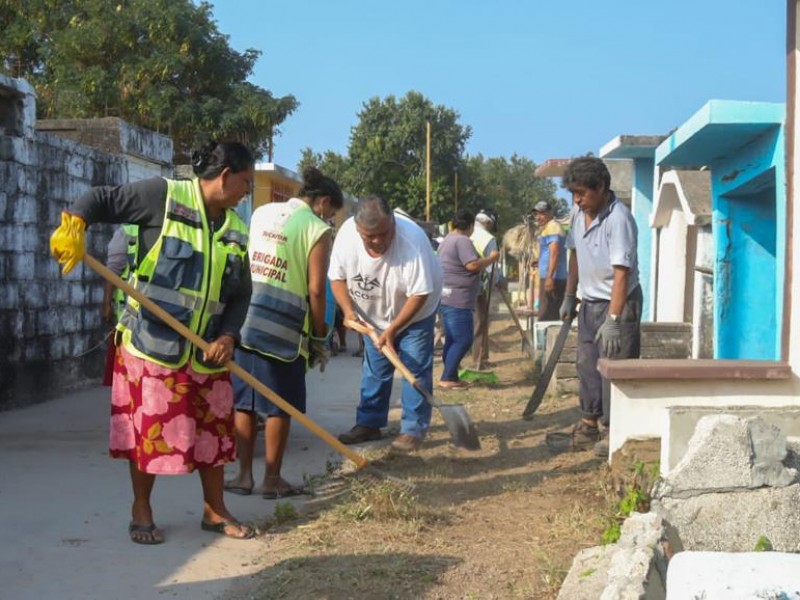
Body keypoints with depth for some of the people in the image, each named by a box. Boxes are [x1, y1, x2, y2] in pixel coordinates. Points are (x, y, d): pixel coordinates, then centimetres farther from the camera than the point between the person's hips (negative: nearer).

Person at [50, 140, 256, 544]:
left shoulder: (236, 231, 8)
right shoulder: (165, 196, -9)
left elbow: (240, 294, 9)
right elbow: (100, 200, -11)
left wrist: (228, 336, -6)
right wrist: (74, 224, -31)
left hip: (206, 349, 6)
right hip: (151, 343, -5)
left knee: (214, 428, 10)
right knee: (149, 429, 3)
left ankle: (215, 511, 25)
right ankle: (141, 511, 21)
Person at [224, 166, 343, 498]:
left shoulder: (261, 213, 11)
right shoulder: (317, 231, -6)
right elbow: (315, 290, -10)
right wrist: (320, 336, -1)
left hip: (245, 320, 5)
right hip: (284, 329, -5)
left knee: (244, 402, 12)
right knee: (279, 407, 7)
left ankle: (244, 474, 17)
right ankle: (272, 479, 13)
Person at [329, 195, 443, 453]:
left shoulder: (411, 240, -38)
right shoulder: (346, 234, -24)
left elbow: (419, 294, -31)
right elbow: (337, 277, -8)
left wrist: (392, 329, -31)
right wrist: (348, 309, -22)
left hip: (414, 313, -4)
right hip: (374, 316, 4)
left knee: (416, 369, -5)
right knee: (374, 371, 11)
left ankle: (413, 429, 2)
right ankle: (369, 424, 22)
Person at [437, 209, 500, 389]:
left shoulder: (447, 240, 20)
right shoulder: (462, 240, -12)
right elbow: (473, 265, -21)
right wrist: (491, 258, -7)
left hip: (447, 298, 11)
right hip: (456, 300, -11)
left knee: (453, 340, 14)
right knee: (463, 340, -9)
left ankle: (451, 377, 17)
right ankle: (447, 378, -9)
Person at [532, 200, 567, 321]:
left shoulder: (551, 227, -12)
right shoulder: (552, 226, 22)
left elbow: (555, 252, -23)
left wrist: (549, 277, -28)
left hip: (552, 277, -11)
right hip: (559, 277, 11)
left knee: (545, 316, -12)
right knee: (552, 315, 14)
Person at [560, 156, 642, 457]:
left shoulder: (618, 218, -23)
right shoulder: (579, 213, 2)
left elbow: (621, 273, -26)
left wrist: (612, 320, -28)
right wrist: (569, 298, 16)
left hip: (618, 303, -8)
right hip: (590, 302, 8)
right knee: (587, 365, 14)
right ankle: (589, 426, 26)